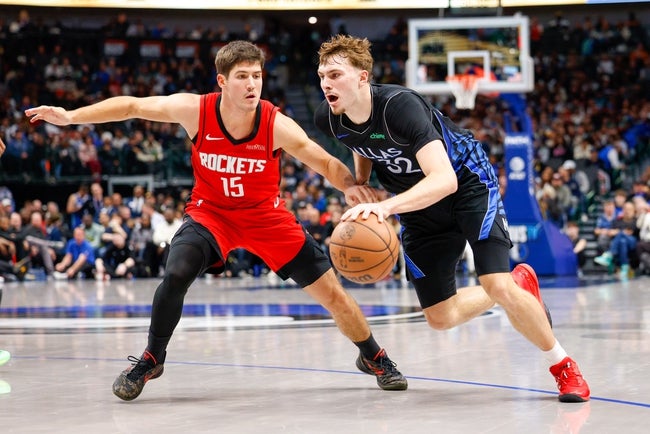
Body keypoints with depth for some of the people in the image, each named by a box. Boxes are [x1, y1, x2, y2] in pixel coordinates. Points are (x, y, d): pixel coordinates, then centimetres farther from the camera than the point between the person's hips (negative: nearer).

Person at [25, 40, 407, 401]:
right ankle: (151, 360, 0)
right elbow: (131, 106, -11)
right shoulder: (195, 110, -22)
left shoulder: (277, 126, -25)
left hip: (266, 215, 0)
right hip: (210, 211, 0)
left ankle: (374, 358, 25)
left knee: (331, 292, -2)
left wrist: (351, 186, -39)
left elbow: (328, 164, -18)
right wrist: (71, 116, -17)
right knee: (176, 276, -26)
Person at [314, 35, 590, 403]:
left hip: (469, 184, -6)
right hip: (419, 206, 6)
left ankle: (563, 365, 1)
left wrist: (387, 205, -58)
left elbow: (445, 180, -45)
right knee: (440, 318, 5)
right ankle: (520, 284, 31)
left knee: (498, 287, -23)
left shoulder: (399, 104, -35)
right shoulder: (328, 118, -16)